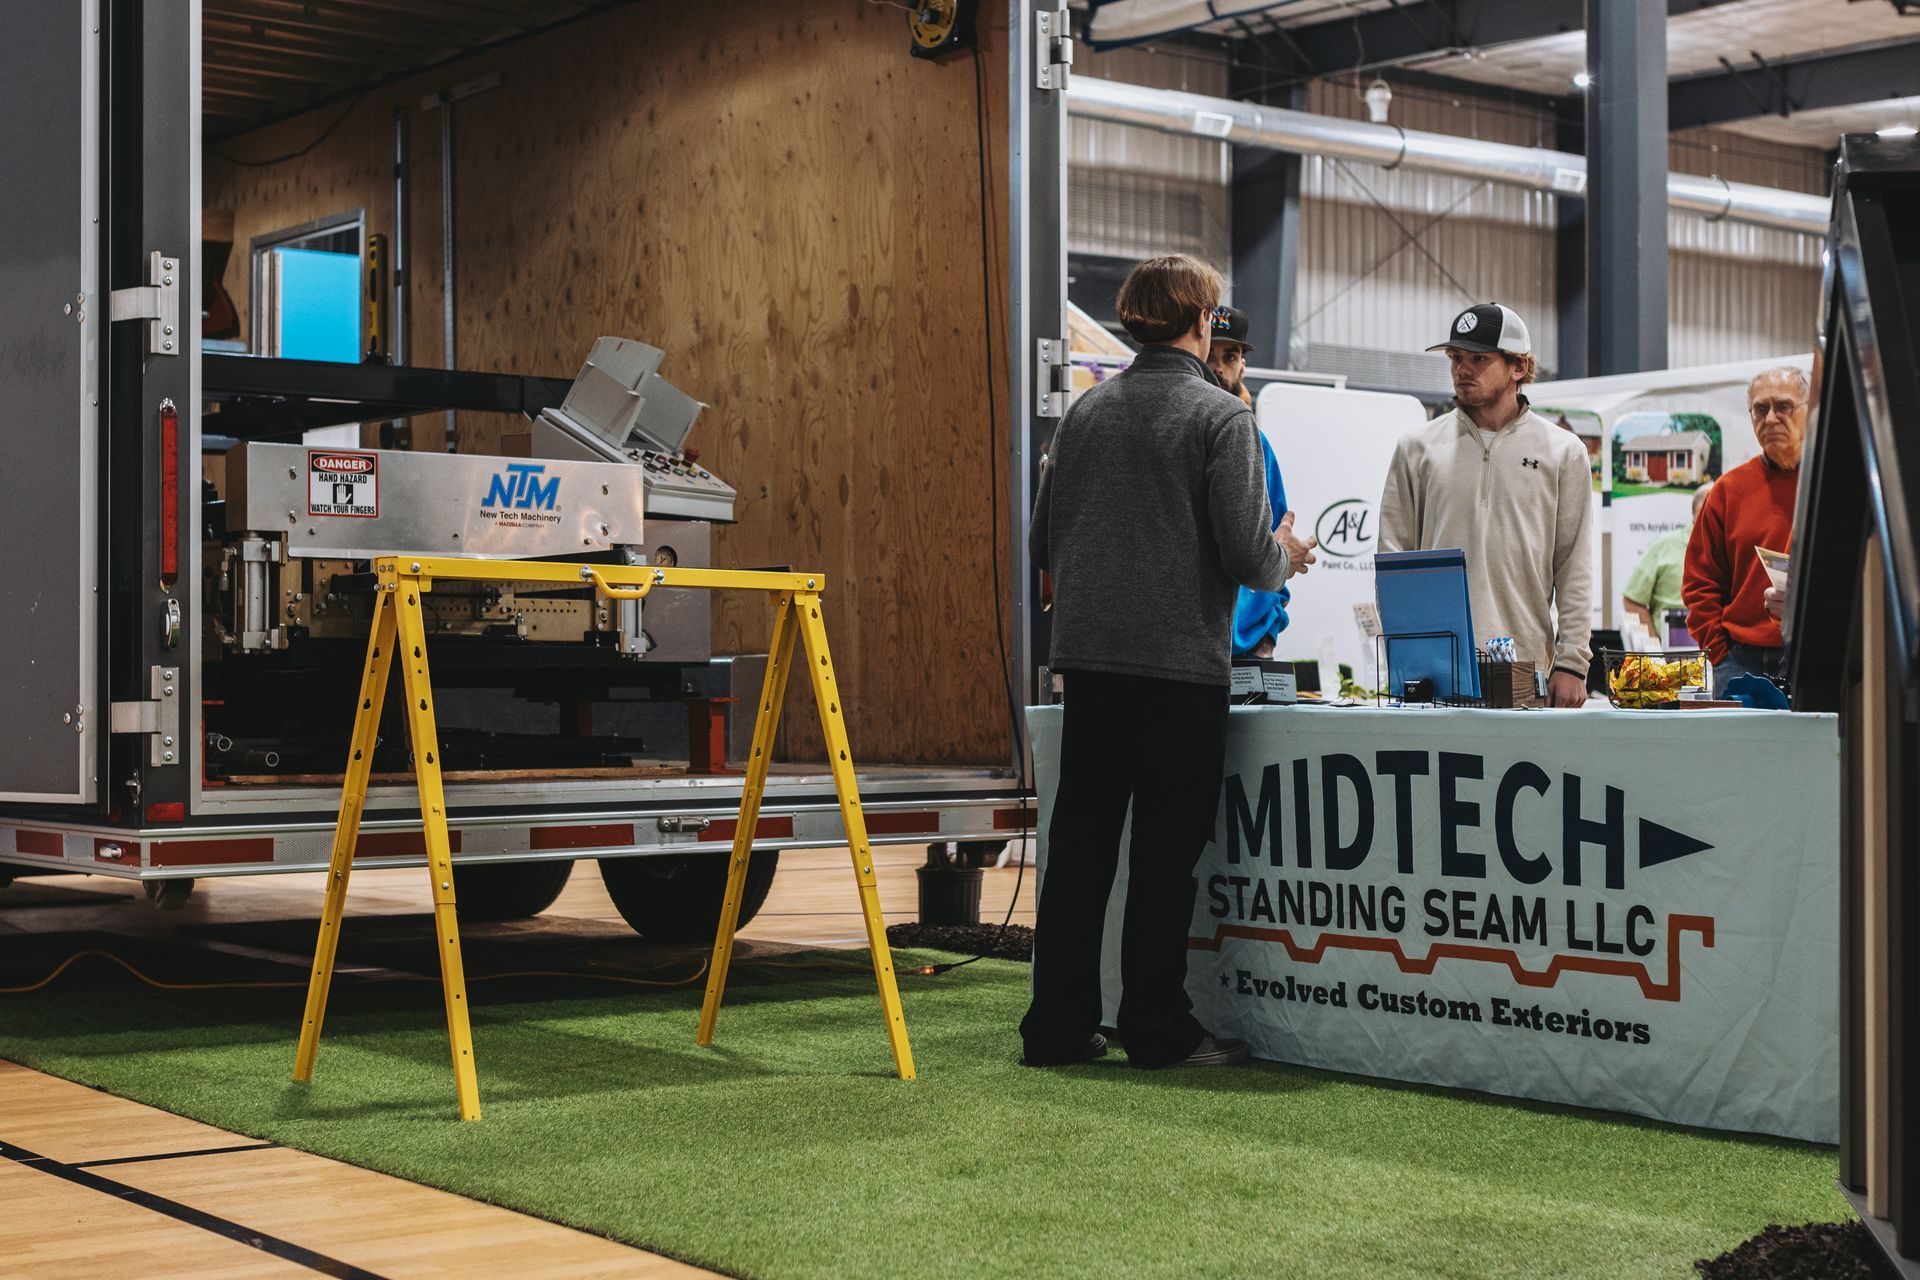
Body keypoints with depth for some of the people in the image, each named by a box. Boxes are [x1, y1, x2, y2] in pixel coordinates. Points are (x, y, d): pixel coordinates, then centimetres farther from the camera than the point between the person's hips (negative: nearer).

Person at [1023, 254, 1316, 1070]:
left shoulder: (1085, 412, 9)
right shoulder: (1220, 417, -6)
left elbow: (1042, 543, 12)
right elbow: (1246, 553, -12)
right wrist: (1285, 557, 10)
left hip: (1088, 655, 5)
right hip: (1180, 659, -5)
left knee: (1079, 840, 9)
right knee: (1166, 849, 2)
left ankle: (1058, 1027, 12)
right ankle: (1157, 1029, 7)